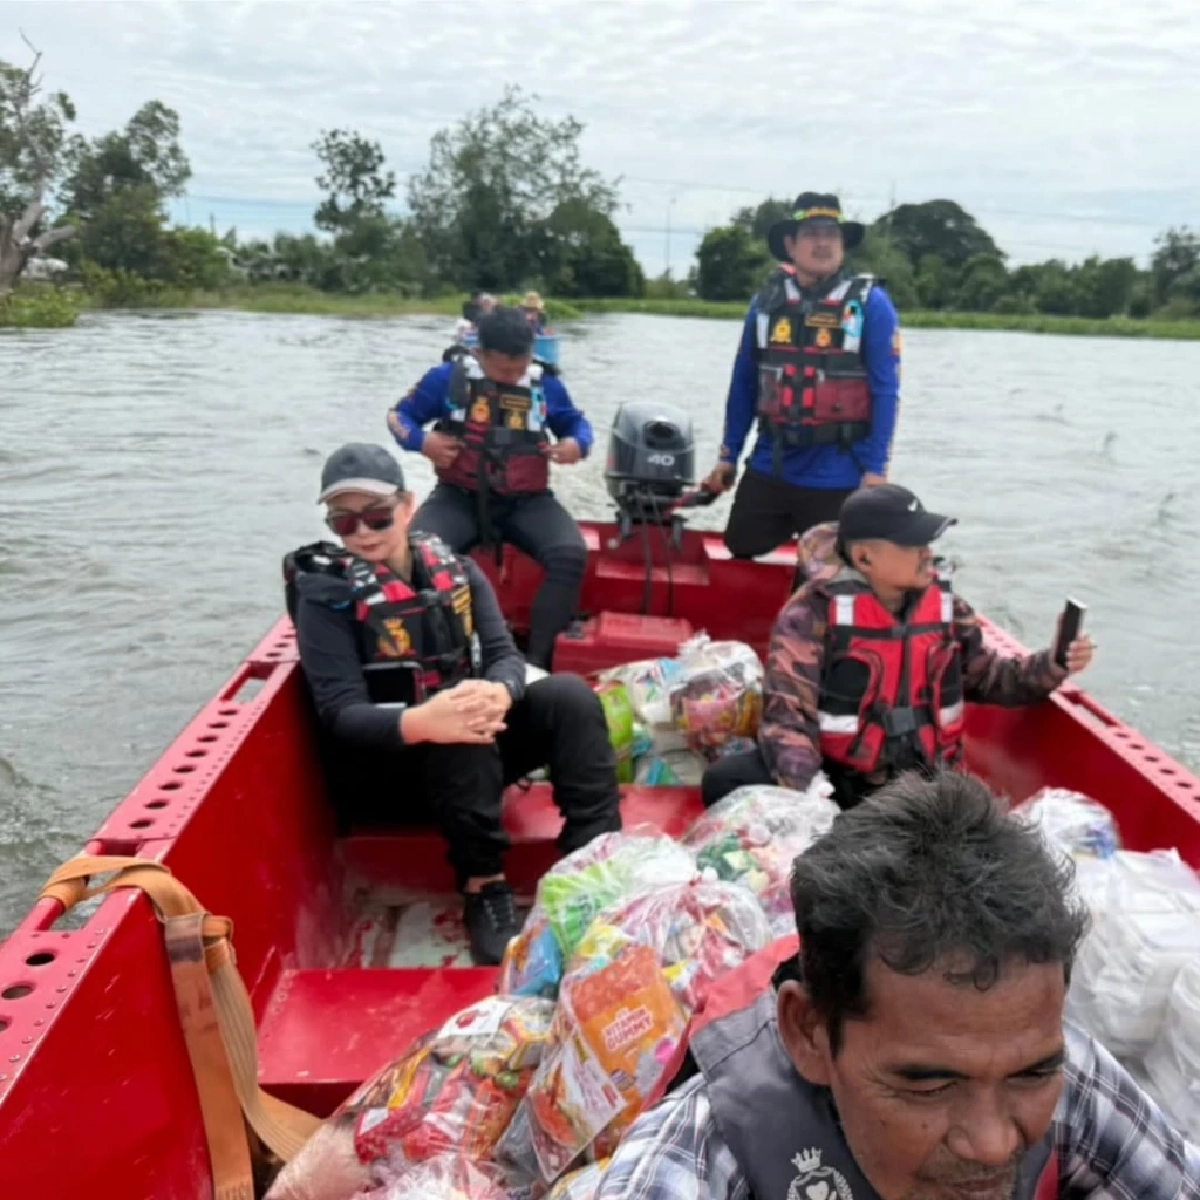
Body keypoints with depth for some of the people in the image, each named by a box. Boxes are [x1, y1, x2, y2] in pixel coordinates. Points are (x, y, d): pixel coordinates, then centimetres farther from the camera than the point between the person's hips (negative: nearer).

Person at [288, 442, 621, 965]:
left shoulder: (456, 571, 2)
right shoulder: (326, 596, -10)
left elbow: (505, 654, -5)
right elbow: (341, 713, -19)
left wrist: (499, 694, -32)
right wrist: (421, 722, -41)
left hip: (483, 742, 5)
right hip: (395, 761, -4)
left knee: (569, 695, -20)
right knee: (462, 737, -37)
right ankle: (484, 889, -24)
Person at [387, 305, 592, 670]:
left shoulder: (546, 384, 5)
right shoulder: (448, 377, 0)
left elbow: (577, 422, 19)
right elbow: (399, 415, 9)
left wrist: (577, 444, -6)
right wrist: (422, 440, -14)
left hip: (526, 502, 1)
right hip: (460, 498, -1)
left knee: (571, 555, -29)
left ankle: (538, 661, -21)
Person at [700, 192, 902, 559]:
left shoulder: (870, 303, -4)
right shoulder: (767, 301, 7)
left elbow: (885, 391, -7)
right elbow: (744, 384, 12)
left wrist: (876, 468, -12)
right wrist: (728, 455, 11)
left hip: (837, 477, -3)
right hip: (768, 468, 4)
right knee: (740, 558, 11)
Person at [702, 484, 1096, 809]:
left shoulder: (944, 604, 3)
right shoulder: (812, 613, -15)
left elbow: (985, 677, 17)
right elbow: (787, 711, -20)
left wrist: (1052, 666, 0)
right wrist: (803, 791, -37)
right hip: (835, 779, -4)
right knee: (727, 780, -26)